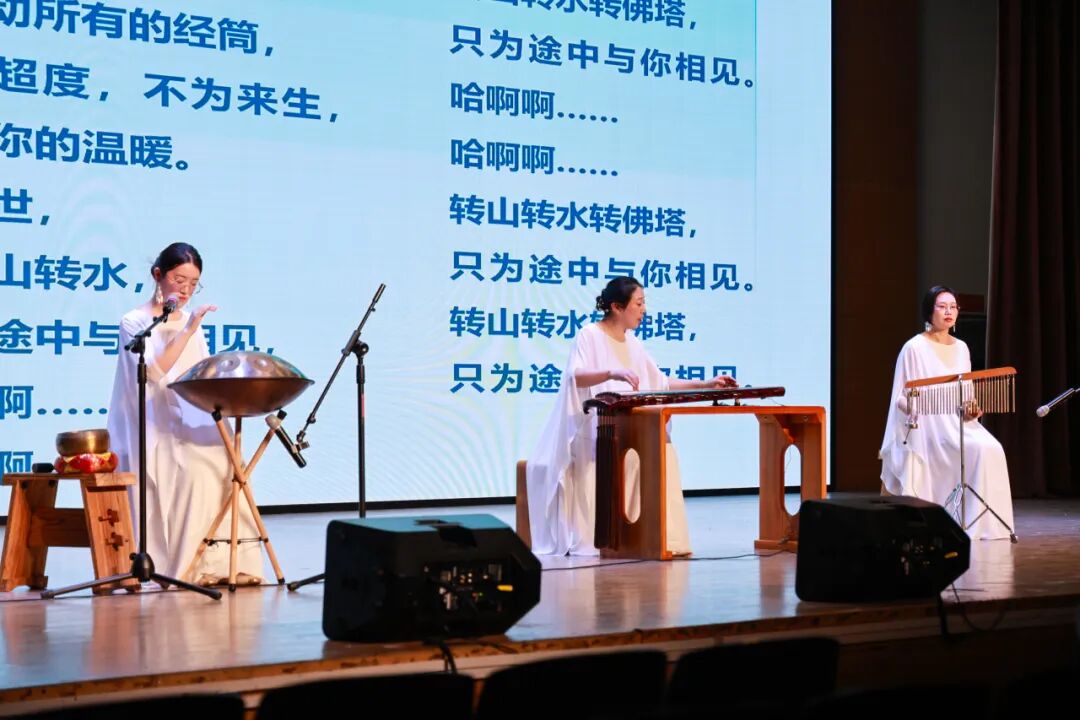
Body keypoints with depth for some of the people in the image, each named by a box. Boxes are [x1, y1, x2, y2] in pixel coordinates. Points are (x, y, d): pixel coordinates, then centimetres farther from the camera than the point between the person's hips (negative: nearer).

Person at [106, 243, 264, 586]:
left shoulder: (191, 323, 18)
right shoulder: (134, 323, -1)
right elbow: (155, 374, -16)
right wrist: (188, 332, -21)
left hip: (191, 423, 5)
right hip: (154, 429, -5)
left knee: (229, 462, -24)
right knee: (196, 469, -31)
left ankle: (231, 561, -24)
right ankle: (192, 566, -26)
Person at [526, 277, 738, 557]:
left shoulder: (633, 344, 16)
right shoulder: (589, 336, -7)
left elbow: (661, 383, 19)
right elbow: (575, 376, -25)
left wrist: (705, 384, 8)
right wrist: (612, 373, -43)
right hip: (594, 435, -6)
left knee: (662, 453, -22)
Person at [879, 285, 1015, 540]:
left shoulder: (961, 348, 15)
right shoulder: (914, 348, -4)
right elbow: (901, 398, -4)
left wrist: (970, 409, -5)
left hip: (959, 422, 6)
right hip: (927, 425, -6)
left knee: (992, 450, -24)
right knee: (982, 451, -29)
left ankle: (985, 527, -19)